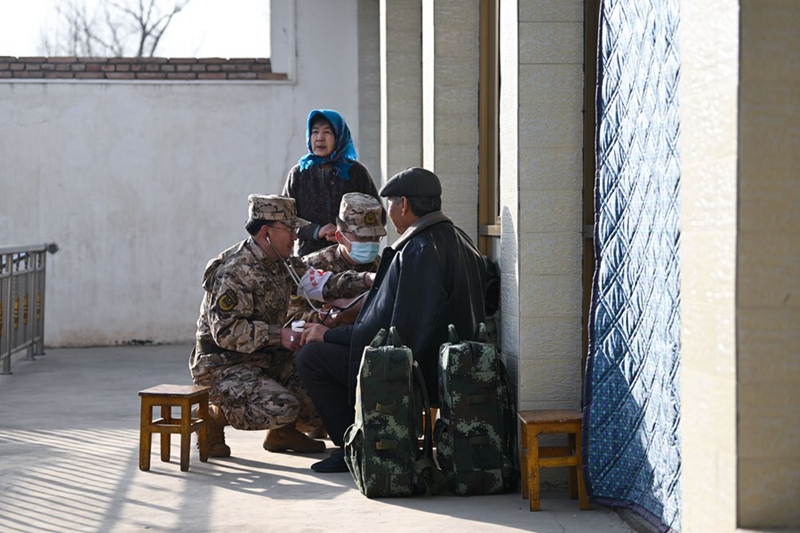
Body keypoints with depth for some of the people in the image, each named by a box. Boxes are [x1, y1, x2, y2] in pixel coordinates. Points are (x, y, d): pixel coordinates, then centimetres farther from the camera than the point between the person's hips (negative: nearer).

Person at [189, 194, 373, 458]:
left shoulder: (283, 263, 7)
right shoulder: (236, 273, -22)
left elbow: (320, 284, 2)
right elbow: (226, 331, -26)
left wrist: (366, 280, -12)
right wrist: (278, 335, -28)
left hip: (267, 358, 9)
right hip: (225, 364, -9)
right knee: (282, 408, -29)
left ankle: (282, 432, 21)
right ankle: (215, 414, -3)